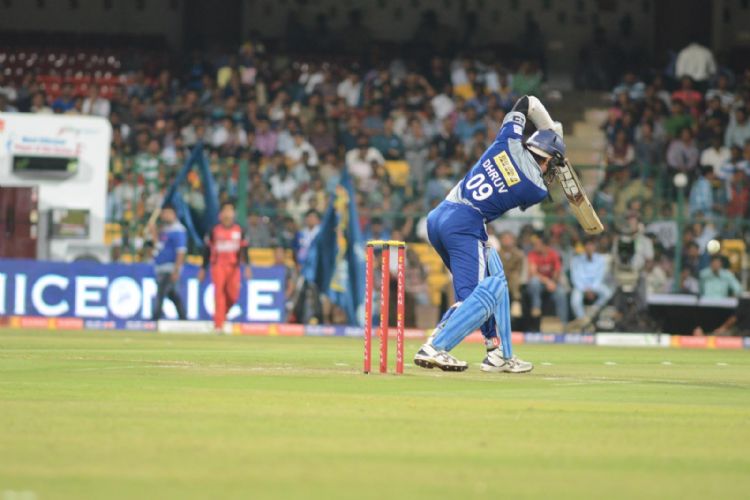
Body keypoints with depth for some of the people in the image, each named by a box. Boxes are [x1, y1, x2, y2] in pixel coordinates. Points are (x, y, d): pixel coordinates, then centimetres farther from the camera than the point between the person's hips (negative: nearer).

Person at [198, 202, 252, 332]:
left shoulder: (239, 230, 7)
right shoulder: (214, 231, 3)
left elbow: (244, 250, 4)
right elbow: (207, 251, 8)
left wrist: (246, 266, -9)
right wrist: (203, 269, 8)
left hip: (233, 266, 2)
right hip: (218, 266, -2)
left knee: (233, 295, -4)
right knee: (219, 293, -12)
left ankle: (222, 313, 27)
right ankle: (218, 325, -13)